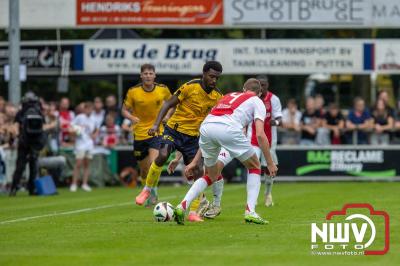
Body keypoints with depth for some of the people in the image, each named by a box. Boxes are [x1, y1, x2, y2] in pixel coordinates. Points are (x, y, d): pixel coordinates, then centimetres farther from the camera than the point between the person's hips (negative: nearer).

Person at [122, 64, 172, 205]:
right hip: (139, 134, 1)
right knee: (144, 169, 10)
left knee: (153, 163, -23)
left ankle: (152, 192, -3)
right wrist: (131, 117, -20)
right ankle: (149, 195, 35)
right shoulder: (133, 92, -8)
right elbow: (125, 110, 1)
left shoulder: (163, 90, -5)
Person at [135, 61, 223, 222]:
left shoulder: (217, 97, -1)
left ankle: (194, 213, 3)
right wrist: (156, 124, -20)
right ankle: (147, 190, -5)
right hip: (174, 130, -4)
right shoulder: (190, 87, -15)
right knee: (162, 156, -28)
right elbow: (168, 104, -10)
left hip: (193, 136, 4)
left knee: (199, 172, -7)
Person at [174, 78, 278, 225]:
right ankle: (250, 211, 8)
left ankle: (182, 206, 8)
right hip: (229, 129, -5)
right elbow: (260, 135, 7)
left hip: (206, 126, 5)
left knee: (211, 176, 26)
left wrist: (195, 161, 38)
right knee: (254, 168, 19)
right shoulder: (257, 102, 23)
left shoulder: (229, 96, 38)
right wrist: (270, 163, 14)